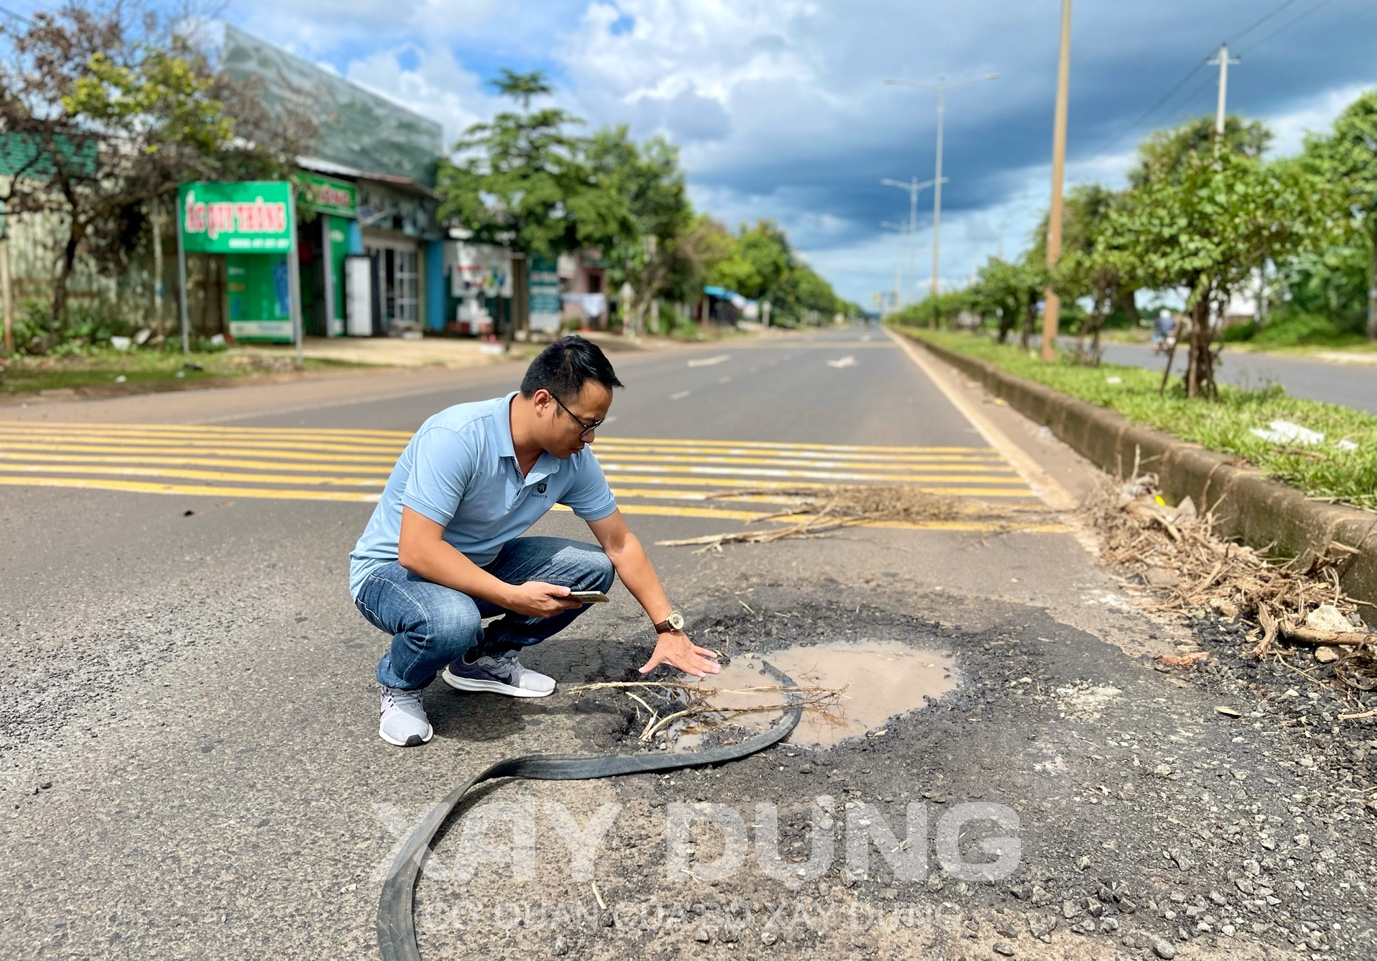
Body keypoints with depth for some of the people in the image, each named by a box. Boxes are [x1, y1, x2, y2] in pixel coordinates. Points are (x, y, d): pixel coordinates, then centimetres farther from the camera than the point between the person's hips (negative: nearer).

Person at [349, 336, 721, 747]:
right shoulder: (457, 437, -32)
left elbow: (620, 544, -1)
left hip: (479, 564, 6)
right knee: (453, 620, -38)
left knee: (593, 568, -7)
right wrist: (513, 597, -33)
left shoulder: (575, 460, -12)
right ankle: (399, 686, -2)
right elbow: (416, 550, -34)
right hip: (392, 567, -6)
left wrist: (669, 627, -4)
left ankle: (485, 656, 10)